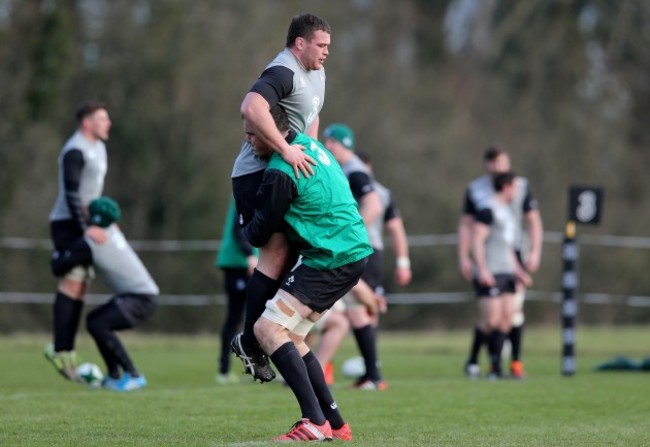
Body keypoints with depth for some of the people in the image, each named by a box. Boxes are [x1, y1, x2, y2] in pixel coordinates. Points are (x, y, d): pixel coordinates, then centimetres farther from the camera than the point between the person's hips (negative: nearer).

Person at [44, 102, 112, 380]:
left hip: (84, 226, 10)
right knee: (72, 282, -15)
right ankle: (60, 349, -16)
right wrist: (85, 228, -27)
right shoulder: (75, 151, -14)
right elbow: (71, 193, -21)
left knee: (81, 286, 5)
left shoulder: (97, 148, 18)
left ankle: (66, 349, 5)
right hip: (67, 223, -10)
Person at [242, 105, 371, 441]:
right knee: (288, 335, 14)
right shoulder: (308, 144, 9)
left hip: (332, 261, -10)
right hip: (352, 252, 10)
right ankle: (335, 424, 15)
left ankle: (315, 422, -21)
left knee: (268, 328, -14)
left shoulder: (281, 173, -19)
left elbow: (258, 235, -7)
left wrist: (244, 226, 16)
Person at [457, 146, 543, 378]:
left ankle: (516, 362, 2)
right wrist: (464, 257, 0)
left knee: (515, 309, -4)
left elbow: (533, 220, 9)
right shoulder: (475, 189, 4)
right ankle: (473, 362, 4)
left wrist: (535, 252, 0)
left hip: (514, 254, 1)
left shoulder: (521, 186, 6)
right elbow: (466, 224, 7)